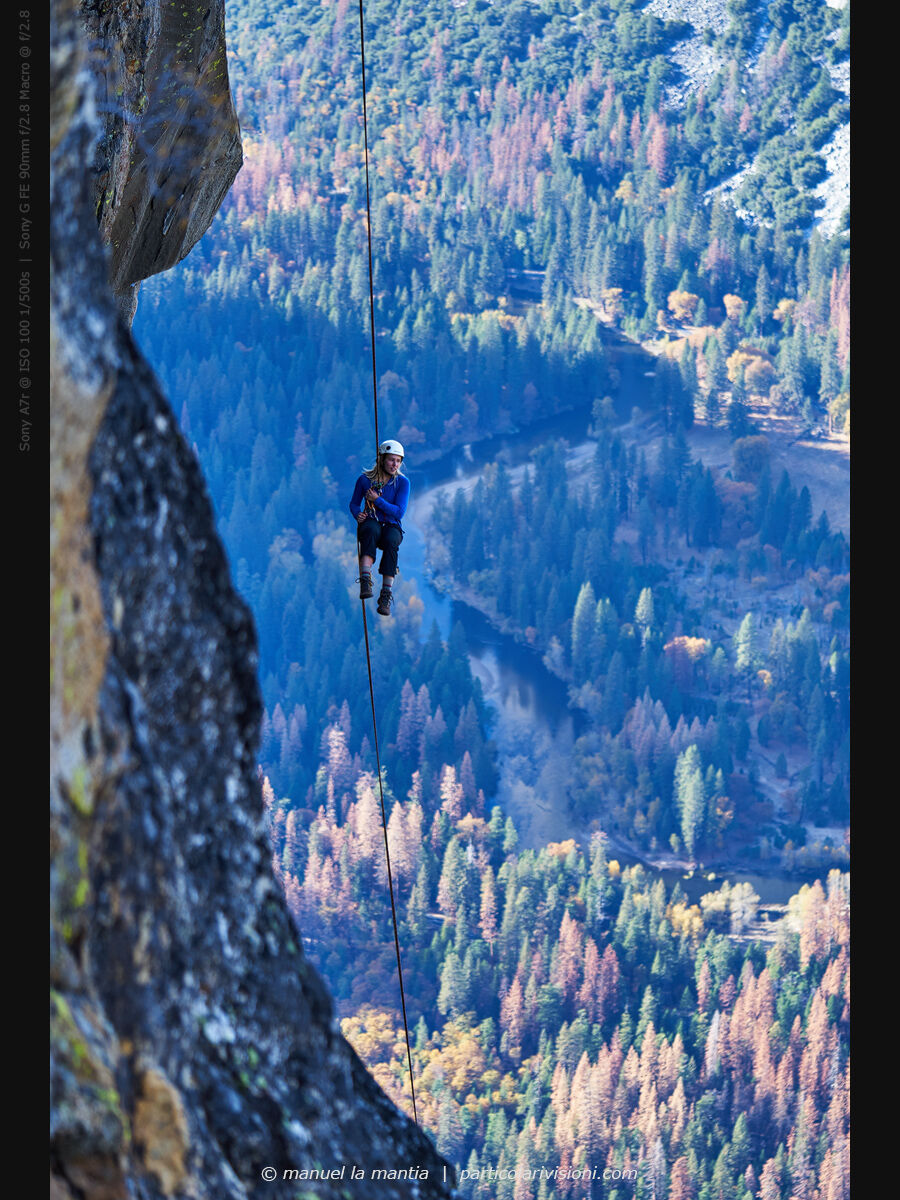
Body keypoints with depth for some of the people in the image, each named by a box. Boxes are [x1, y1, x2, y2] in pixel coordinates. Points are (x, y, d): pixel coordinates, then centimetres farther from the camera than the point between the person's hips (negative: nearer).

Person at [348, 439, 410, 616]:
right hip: (370, 523, 0)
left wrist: (377, 499, -15)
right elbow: (354, 504, 13)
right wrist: (358, 515, -9)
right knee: (371, 530, -38)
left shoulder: (402, 482, -1)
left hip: (392, 527, 0)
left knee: (391, 541, -37)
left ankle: (386, 594, -37)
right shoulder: (365, 479, 2)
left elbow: (399, 512, -9)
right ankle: (365, 581, -53)